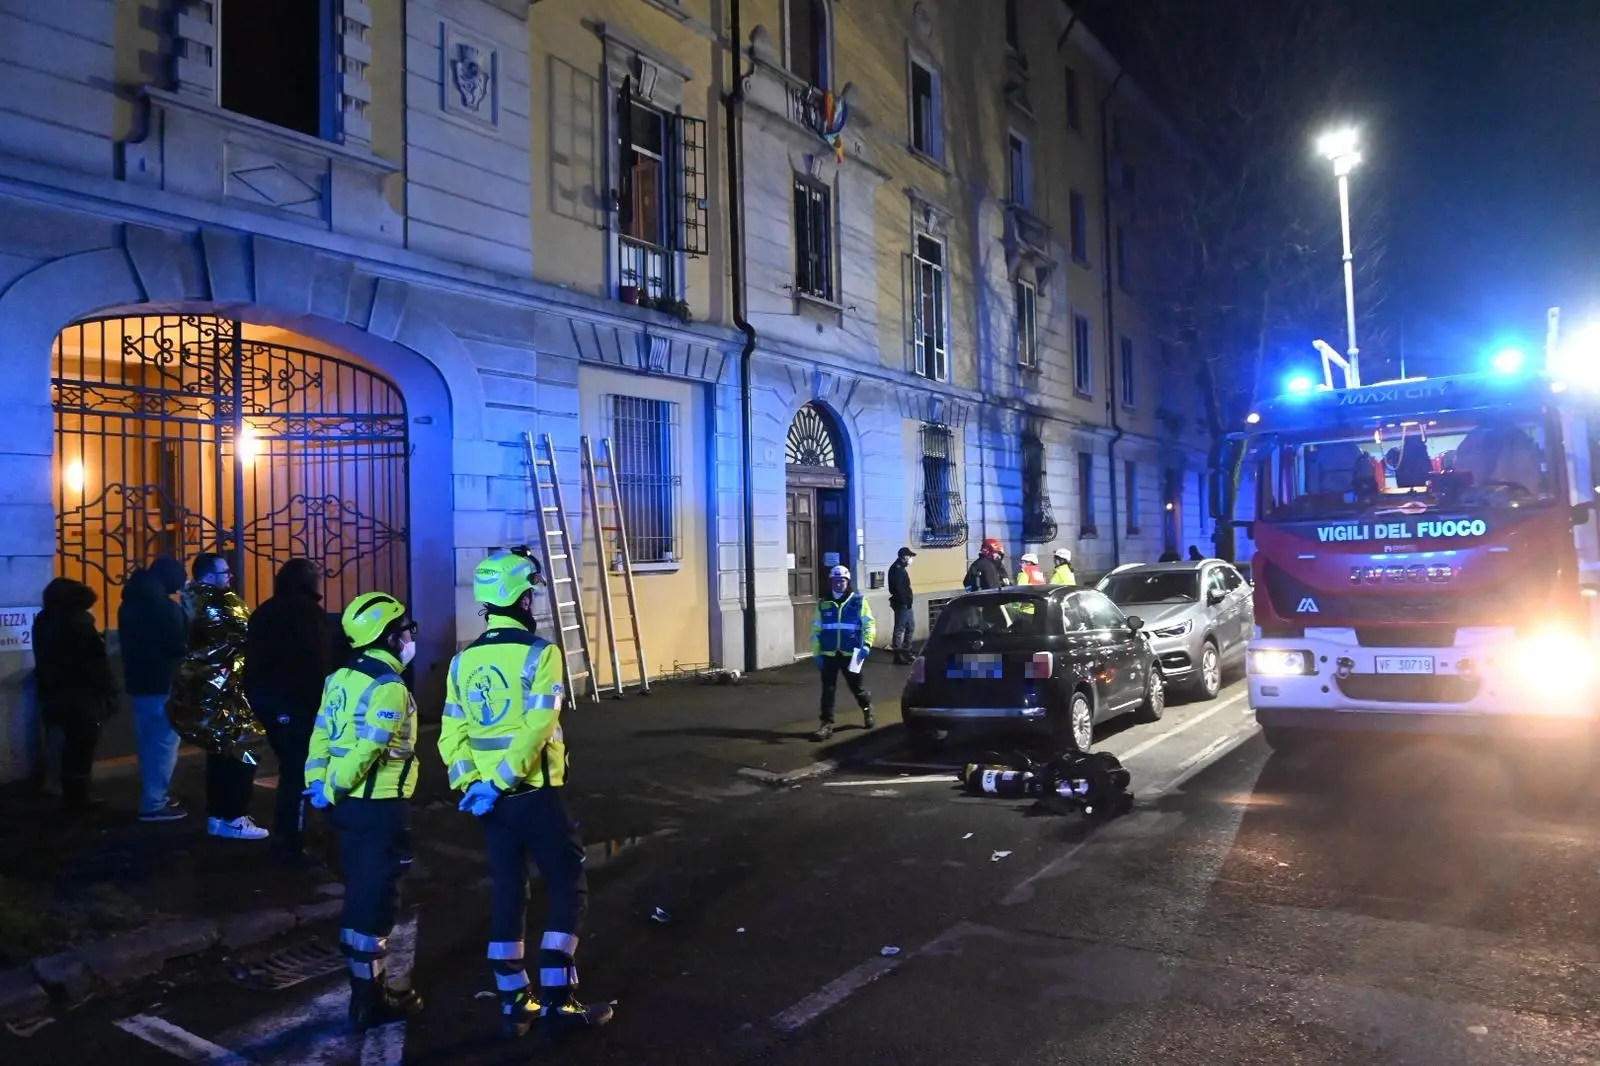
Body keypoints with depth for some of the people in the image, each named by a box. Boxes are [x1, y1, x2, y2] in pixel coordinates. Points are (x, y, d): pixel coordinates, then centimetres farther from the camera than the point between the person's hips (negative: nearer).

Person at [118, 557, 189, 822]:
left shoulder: (130, 604, 12)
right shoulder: (166, 606, -16)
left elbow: (130, 642, 19)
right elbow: (179, 646, -18)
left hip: (138, 681, 9)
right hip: (162, 684, -9)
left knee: (150, 743, 18)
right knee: (164, 744, -5)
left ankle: (153, 796, 25)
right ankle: (153, 805, -5)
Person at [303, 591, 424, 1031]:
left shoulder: (341, 678, 10)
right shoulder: (390, 688, -18)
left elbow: (321, 733, 7)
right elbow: (366, 749, -23)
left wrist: (318, 782, 4)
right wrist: (332, 790, -13)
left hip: (348, 803, 9)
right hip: (380, 807, -9)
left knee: (360, 894, 18)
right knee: (375, 899, 1)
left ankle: (366, 984, 31)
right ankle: (369, 1000, 10)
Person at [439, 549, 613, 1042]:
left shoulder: (463, 661, 6)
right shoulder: (540, 654, -13)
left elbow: (451, 737, 1)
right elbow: (537, 727, -23)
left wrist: (472, 784, -5)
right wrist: (503, 781, -20)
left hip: (491, 800, 6)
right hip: (537, 795, -6)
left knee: (506, 896, 15)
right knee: (569, 892, 6)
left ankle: (515, 1004, 22)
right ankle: (557, 1005, 6)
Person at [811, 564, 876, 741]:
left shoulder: (858, 601, 0)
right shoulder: (823, 604, 7)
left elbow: (869, 624, -1)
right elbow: (816, 630, 10)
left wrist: (866, 644, -14)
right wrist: (817, 653, 5)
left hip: (851, 653, -2)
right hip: (829, 654, 2)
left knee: (856, 686, 10)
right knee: (828, 690, -1)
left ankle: (867, 708, 39)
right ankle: (827, 724, 3)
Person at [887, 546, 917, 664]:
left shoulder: (900, 568, 17)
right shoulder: (897, 569, -14)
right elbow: (898, 588, -22)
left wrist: (909, 600, 10)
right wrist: (905, 601, -20)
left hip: (906, 604, 11)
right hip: (901, 604, -11)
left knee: (910, 627, 16)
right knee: (899, 629, -5)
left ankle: (906, 651, 24)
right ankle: (898, 655, -2)